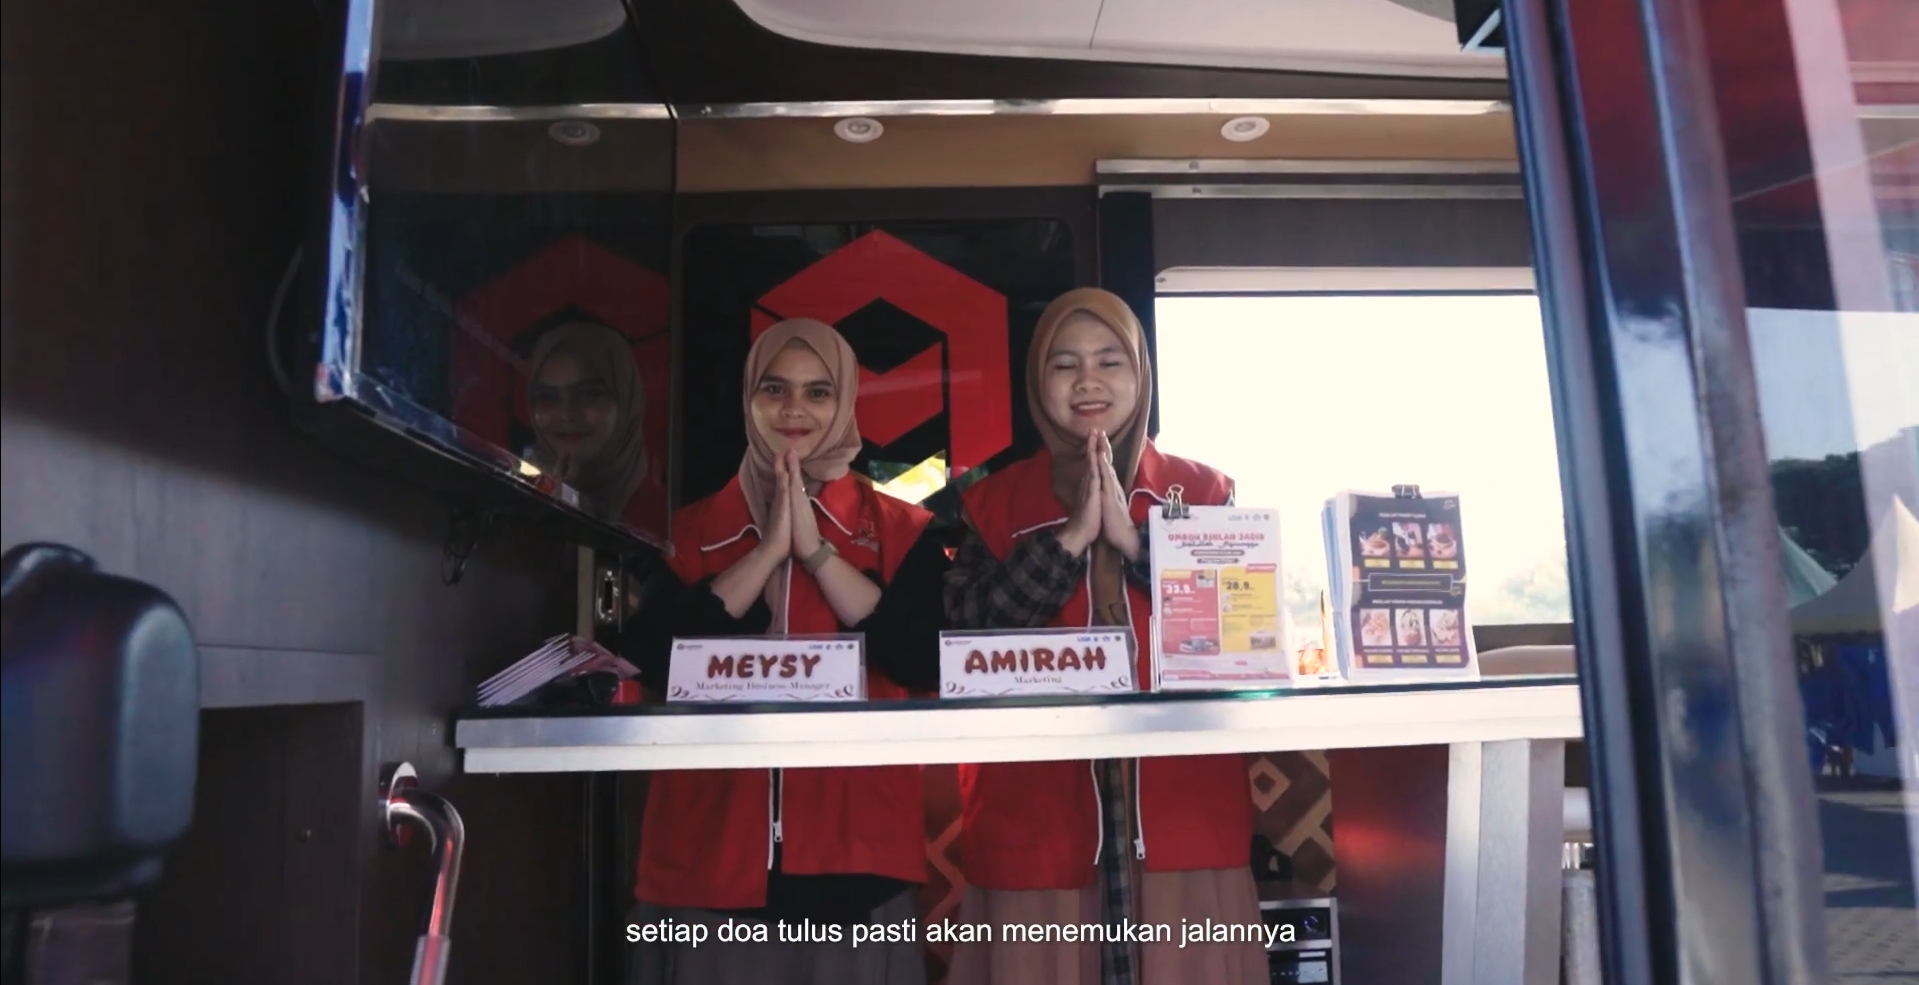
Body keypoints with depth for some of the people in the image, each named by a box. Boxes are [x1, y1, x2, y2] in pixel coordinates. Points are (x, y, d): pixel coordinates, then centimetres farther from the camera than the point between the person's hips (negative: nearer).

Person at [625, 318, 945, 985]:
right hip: (713, 848, 1)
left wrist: (817, 550, -12)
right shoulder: (693, 530, 7)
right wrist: (770, 547, -10)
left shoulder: (903, 528, 4)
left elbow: (927, 664, -9)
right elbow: (653, 658, -6)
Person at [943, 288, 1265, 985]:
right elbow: (967, 636, -7)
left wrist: (1132, 538, -12)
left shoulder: (1204, 491, 8)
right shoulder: (994, 503, 6)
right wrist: (1072, 536, -13)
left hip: (1184, 808, 1)